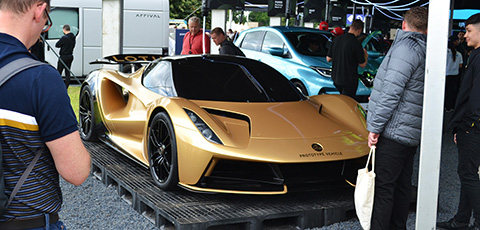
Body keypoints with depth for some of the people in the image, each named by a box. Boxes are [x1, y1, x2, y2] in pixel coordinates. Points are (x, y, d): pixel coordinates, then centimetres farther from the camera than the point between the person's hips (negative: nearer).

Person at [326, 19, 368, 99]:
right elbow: (362, 65, -8)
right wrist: (365, 56, 12)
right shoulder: (356, 44, -17)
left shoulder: (337, 40, 2)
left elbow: (328, 59, 9)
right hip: (349, 80, -6)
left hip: (336, 78, 6)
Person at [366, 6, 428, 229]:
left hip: (394, 131, -9)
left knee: (383, 186, -6)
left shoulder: (405, 48, -13)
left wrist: (375, 127, -17)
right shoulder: (426, 52, 15)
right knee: (402, 186, 16)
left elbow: (392, 92, -20)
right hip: (411, 134, 9)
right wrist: (376, 96, 28)